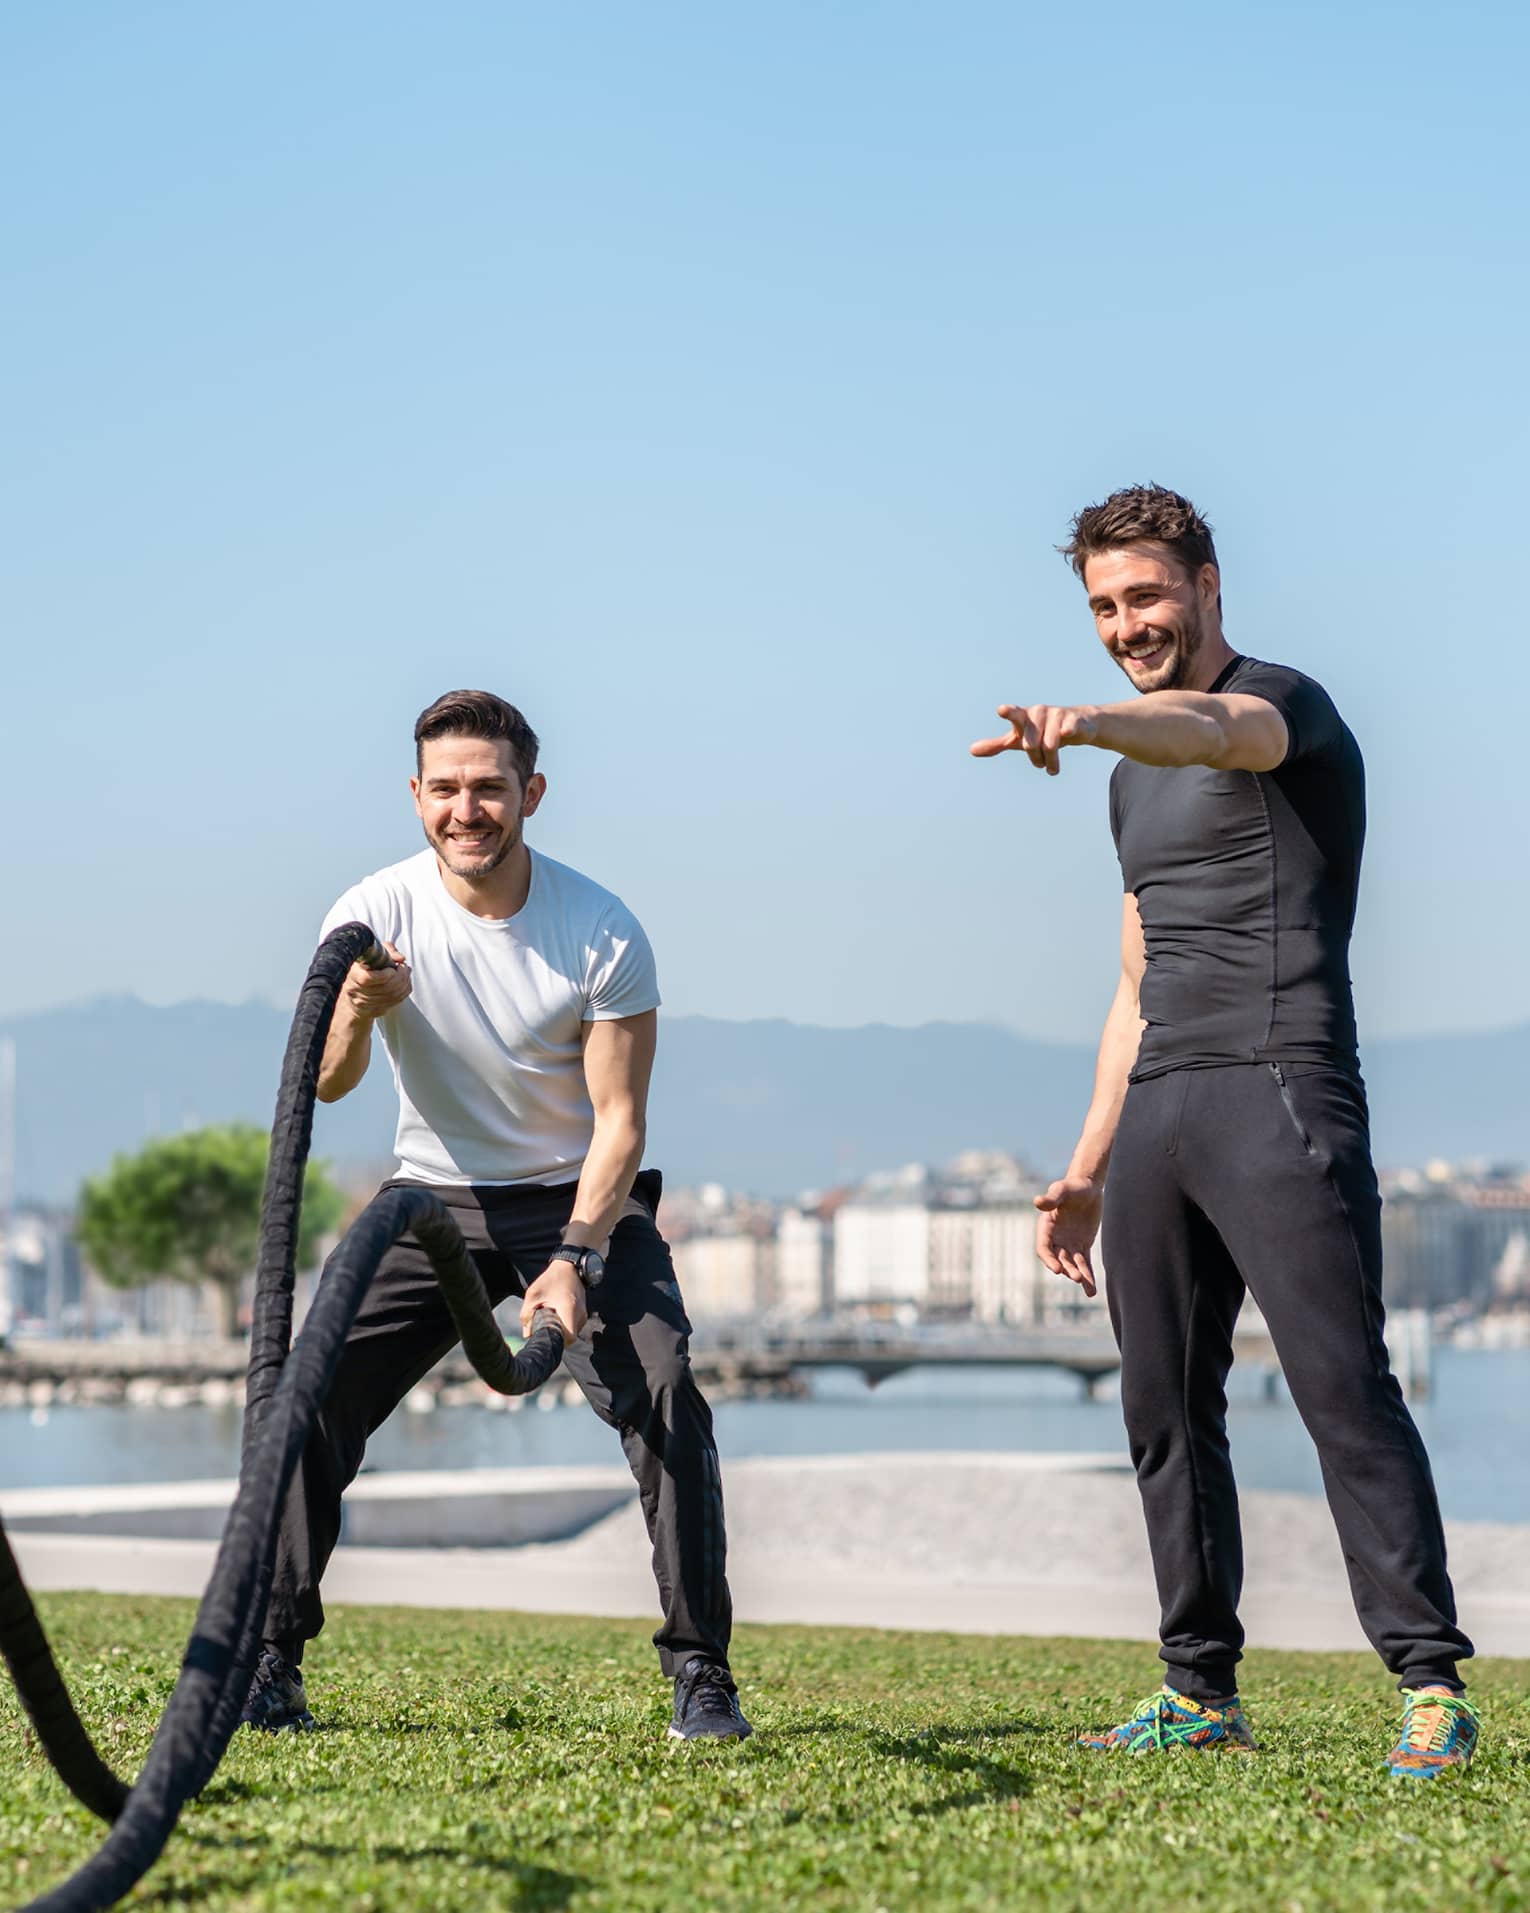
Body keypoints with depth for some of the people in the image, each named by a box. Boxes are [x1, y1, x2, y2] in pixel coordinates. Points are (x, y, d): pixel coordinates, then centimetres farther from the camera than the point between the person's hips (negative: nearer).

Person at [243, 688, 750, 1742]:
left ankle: (702, 1672, -10)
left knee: (665, 1397, -21)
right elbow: (327, 1086, -21)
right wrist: (355, 1016, -44)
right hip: (437, 1194, 2)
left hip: (583, 1196, -2)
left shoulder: (604, 930, -15)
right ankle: (270, 1659, 1)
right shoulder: (376, 913, -11)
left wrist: (575, 1259, -27)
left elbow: (619, 1120, -13)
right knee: (311, 1393, -12)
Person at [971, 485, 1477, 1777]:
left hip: (1280, 1091, -8)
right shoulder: (1136, 780, 23)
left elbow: (1210, 729, -28)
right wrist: (1086, 1173, 22)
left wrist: (1086, 724, -50)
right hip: (1159, 1110, 8)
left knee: (1343, 1391, -13)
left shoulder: (1284, 703, -1)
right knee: (1165, 1410, 6)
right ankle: (1202, 1694, 13)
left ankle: (1432, 1683, -11)